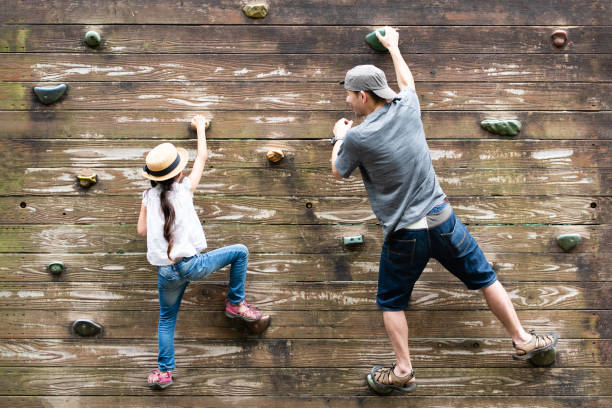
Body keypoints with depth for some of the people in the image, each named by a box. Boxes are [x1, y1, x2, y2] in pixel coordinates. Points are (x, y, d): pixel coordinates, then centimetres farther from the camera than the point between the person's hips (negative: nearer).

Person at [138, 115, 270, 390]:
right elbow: (202, 157, 13)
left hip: (166, 273, 4)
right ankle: (236, 304, 19)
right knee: (240, 252, 14)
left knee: (166, 320, 20)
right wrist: (200, 126, 27)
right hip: (192, 265, -4)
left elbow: (141, 231, 13)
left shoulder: (149, 196, 6)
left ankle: (164, 371, 19)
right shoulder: (184, 189, -1)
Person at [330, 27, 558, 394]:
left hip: (404, 236, -3)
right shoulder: (407, 108, -2)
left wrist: (339, 137, 27)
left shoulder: (357, 137, -14)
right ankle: (523, 340, 28)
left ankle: (404, 371, 19)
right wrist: (393, 45, 41)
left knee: (391, 303, 17)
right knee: (485, 278, 19)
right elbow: (407, 80, 23)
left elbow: (339, 172, 8)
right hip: (443, 220, 4)